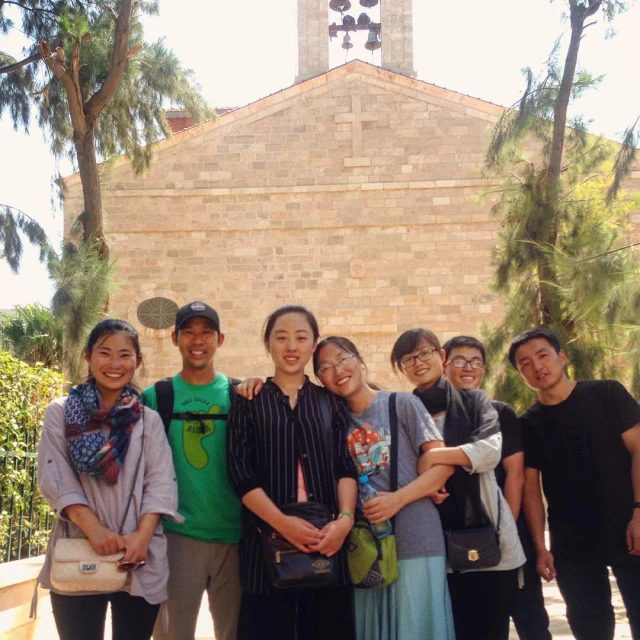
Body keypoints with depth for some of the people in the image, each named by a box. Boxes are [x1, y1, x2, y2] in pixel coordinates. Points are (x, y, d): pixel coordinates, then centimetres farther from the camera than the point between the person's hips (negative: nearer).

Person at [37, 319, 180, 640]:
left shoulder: (149, 419, 11)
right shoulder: (61, 413, 6)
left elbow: (161, 482, 2)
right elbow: (55, 478, -4)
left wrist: (143, 535, -14)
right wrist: (94, 529, -17)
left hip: (140, 560, 2)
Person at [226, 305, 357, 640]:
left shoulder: (329, 401, 12)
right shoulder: (249, 402, 6)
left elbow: (346, 466, 5)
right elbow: (240, 473, -3)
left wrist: (345, 518, -13)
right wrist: (283, 523, -15)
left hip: (326, 539, 2)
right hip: (267, 539, -1)